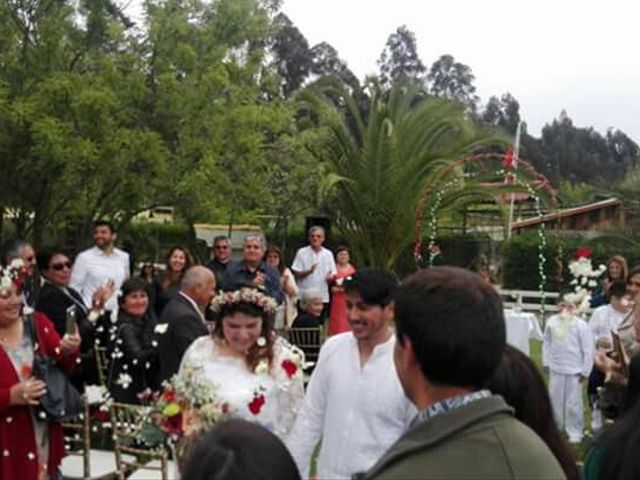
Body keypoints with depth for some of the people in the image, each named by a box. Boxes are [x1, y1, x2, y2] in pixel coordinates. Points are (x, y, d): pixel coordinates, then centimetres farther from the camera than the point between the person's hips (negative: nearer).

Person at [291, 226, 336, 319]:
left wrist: (331, 276, -10)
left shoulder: (328, 254, 10)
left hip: (323, 297, 3)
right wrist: (309, 271, -20)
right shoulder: (302, 252, 0)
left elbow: (333, 273, 13)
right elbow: (296, 273, -4)